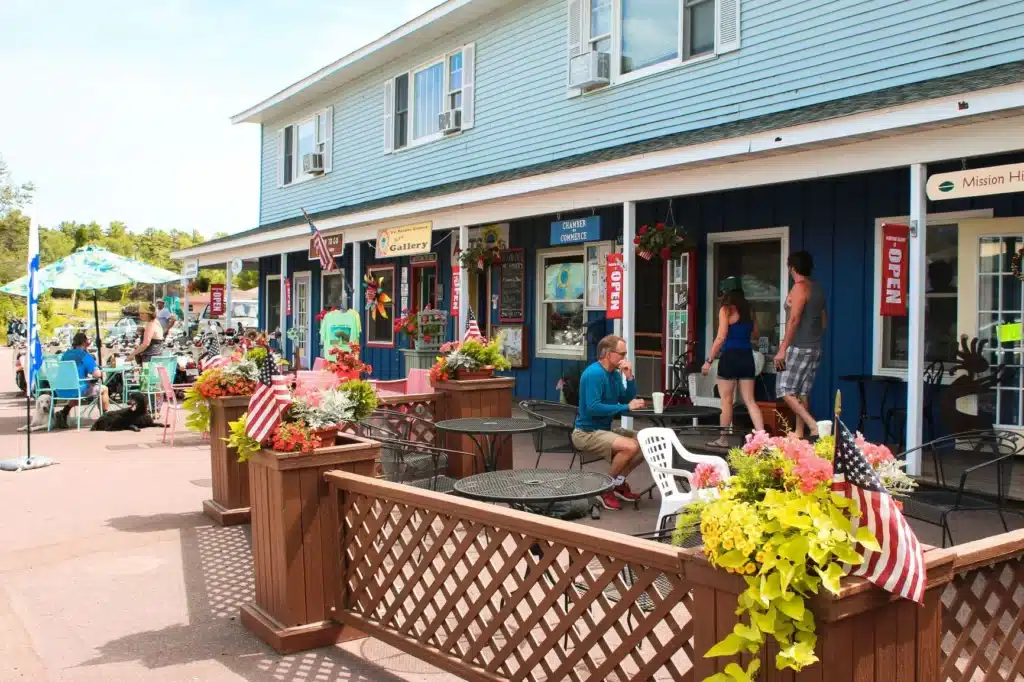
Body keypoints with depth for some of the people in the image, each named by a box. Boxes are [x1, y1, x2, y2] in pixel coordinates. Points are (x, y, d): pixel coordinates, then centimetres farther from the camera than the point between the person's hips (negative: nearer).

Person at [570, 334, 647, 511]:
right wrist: (626, 407, -24)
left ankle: (619, 483, 17)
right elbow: (593, 407, -28)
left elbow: (628, 400, 9)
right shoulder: (594, 373, -20)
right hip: (586, 433, -9)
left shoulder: (615, 374, 7)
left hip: (605, 429, 9)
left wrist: (629, 377, -6)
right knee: (630, 447, -28)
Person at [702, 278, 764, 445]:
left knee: (727, 401, 5)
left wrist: (708, 360, -10)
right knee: (750, 401, 5)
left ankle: (722, 440, 14)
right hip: (747, 356, 5)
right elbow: (755, 334, 20)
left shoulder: (726, 309, -8)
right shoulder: (748, 309, 9)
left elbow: (721, 337, -13)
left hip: (730, 356, -5)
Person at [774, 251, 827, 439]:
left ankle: (814, 427, -18)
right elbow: (824, 320, 20)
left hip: (799, 348, -9)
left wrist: (782, 349, -20)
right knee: (801, 393, 12)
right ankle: (799, 433, 14)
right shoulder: (817, 288, 15)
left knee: (785, 390, -8)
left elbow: (794, 320, -20)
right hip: (815, 348, 9)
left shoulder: (800, 287, -12)